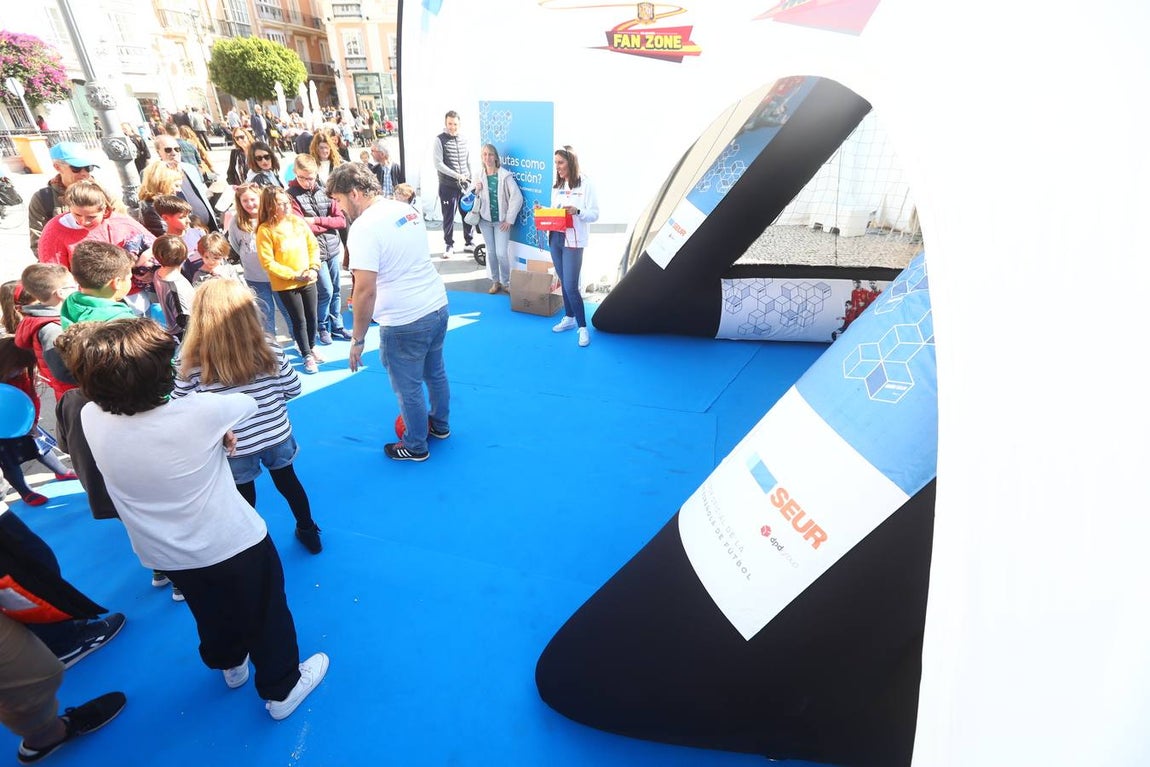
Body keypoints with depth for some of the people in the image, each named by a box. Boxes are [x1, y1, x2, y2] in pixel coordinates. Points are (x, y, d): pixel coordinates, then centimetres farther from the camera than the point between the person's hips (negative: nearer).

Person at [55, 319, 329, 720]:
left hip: (167, 557, 5)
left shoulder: (91, 420, -17)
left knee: (212, 616, 31)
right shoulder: (198, 413, -29)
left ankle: (231, 665, 57)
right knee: (265, 617, 19)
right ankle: (282, 690, 38)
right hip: (235, 545, -4)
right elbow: (250, 404, -8)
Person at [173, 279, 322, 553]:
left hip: (234, 447, -1)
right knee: (288, 481, 25)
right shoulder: (269, 348, -18)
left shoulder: (192, 363, -22)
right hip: (276, 436, 2)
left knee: (245, 498, 21)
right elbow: (293, 389, -6)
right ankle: (308, 532, 43)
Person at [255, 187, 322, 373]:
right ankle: (307, 356, 19)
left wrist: (314, 268, -8)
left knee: (312, 317, 13)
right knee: (299, 320, 3)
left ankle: (309, 348, 36)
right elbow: (268, 263, -14)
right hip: (285, 284, -4)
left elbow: (313, 246, 6)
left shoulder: (298, 221, 0)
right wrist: (294, 275, -18)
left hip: (308, 280, 4)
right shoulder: (265, 230, -12)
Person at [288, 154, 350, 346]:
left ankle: (337, 327, 26)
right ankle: (323, 328, 18)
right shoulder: (291, 195, -7)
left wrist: (317, 220, -13)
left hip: (334, 249, 4)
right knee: (326, 291, -3)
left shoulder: (325, 191, 3)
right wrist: (328, 223, -8)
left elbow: (342, 221, -2)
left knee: (335, 291, 12)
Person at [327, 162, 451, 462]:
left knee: (408, 388, 11)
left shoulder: (364, 227, -18)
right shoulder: (407, 209, 7)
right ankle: (439, 425, 46)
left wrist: (357, 339, -13)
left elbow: (365, 290, -23)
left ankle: (415, 446, 30)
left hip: (405, 321, -8)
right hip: (438, 305, 8)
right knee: (435, 373, 26)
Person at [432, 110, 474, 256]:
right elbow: (438, 164, -11)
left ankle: (468, 243, 20)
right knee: (449, 216, 1)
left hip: (465, 185, 4)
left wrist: (470, 179, 11)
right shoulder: (439, 140, -4)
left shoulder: (464, 140, 10)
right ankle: (449, 244, 14)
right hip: (448, 186, -4)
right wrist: (457, 175, -17)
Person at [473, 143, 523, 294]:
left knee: (501, 253, -8)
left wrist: (509, 219, -12)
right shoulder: (480, 176, 3)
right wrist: (477, 192, -9)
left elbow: (517, 197, -12)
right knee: (491, 252, 9)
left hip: (501, 221, -4)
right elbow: (477, 200, 14)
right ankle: (495, 282, 24)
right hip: (485, 220, 4)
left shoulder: (505, 175, -10)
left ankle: (506, 283, 11)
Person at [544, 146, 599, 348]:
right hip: (555, 239, 6)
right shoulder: (556, 186, 12)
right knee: (564, 283, 13)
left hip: (574, 241, -6)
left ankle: (583, 327, 0)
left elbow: (595, 214, -8)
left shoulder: (585, 184, -6)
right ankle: (569, 318, 28)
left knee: (571, 286, -9)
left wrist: (577, 211, -25)